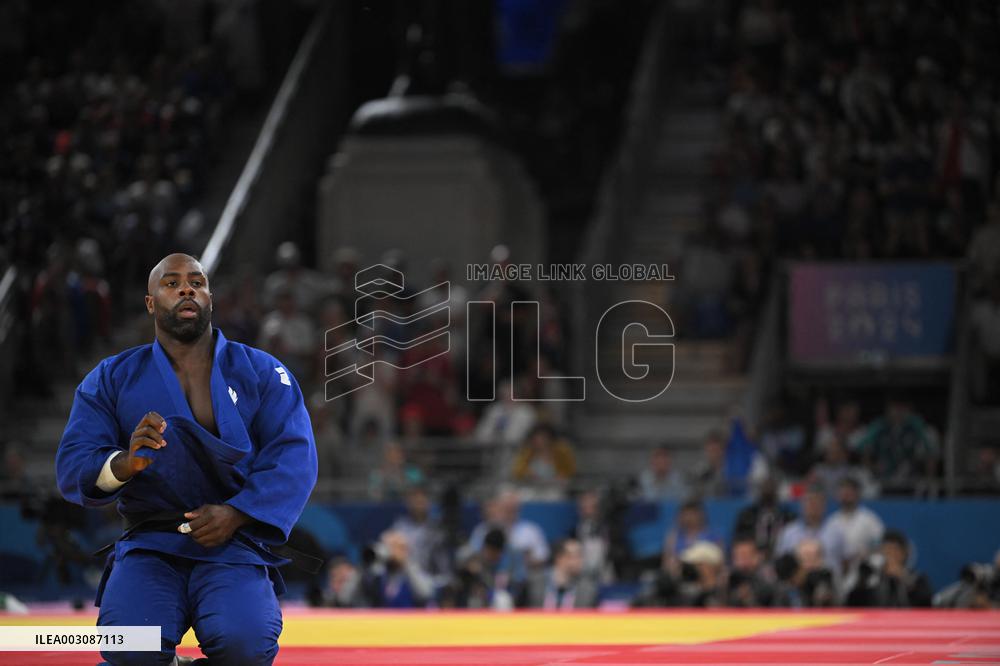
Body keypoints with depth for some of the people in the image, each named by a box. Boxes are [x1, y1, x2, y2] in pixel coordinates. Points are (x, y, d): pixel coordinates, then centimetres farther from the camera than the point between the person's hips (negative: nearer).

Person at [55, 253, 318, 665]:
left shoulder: (261, 372, 7)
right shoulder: (111, 379, 9)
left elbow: (295, 458, -2)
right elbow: (72, 467, 1)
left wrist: (236, 514, -18)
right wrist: (124, 463, -22)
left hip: (234, 546, 0)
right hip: (148, 547, 0)